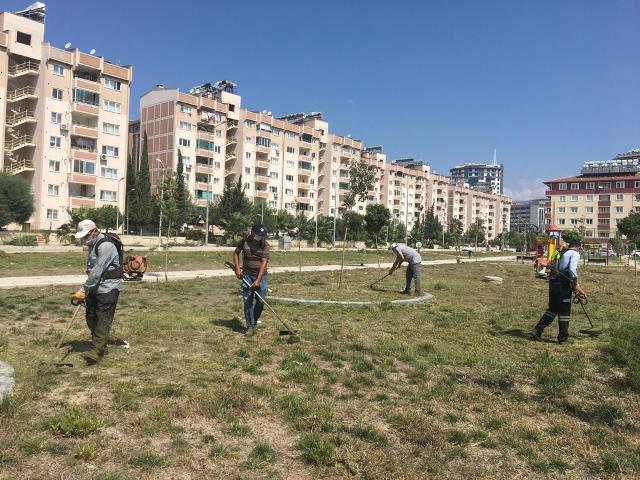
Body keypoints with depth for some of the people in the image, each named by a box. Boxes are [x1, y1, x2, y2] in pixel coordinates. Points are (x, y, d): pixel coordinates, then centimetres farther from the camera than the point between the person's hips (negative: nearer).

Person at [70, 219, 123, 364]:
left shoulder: (106, 246, -19)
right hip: (95, 288, 10)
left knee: (102, 320, -9)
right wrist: (86, 290, 21)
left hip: (108, 288, -10)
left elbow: (97, 271, -24)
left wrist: (83, 290, -23)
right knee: (91, 318, 12)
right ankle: (100, 345, 24)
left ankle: (96, 351, -10)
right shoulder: (93, 245, 14)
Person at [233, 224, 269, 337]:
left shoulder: (265, 245, -8)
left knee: (260, 301, -1)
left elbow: (264, 263, -14)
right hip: (247, 275, 1)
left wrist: (258, 280, -22)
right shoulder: (244, 241, -2)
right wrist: (237, 268, 0)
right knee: (247, 301, -1)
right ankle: (250, 327, 7)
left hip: (261, 275, -1)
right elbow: (236, 253, 14)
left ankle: (254, 322, 23)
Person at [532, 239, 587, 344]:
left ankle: (537, 330, 10)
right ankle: (563, 338, 12)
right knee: (565, 311, 4)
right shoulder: (575, 253, 0)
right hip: (563, 284, -8)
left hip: (553, 281, 8)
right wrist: (576, 286, -11)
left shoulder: (563, 253, 24)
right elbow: (572, 270, -17)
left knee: (552, 308, 16)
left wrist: (577, 288, 27)